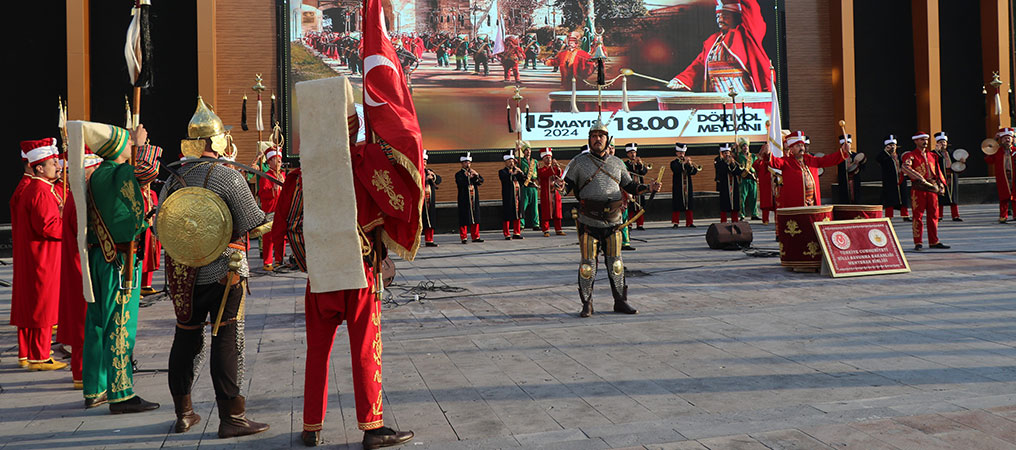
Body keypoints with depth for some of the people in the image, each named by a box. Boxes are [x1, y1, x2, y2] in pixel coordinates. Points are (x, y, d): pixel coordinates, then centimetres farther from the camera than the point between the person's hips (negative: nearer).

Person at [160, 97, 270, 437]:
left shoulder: (173, 178, 4)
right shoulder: (229, 177, -12)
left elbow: (159, 228, 9)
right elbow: (255, 225, -13)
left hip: (183, 276, 5)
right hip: (223, 272, -5)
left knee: (185, 340, 14)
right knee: (226, 342, -1)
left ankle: (183, 413, 24)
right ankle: (232, 417, 3)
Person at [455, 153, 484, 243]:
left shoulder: (473, 173, 17)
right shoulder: (459, 174, 2)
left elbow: (481, 181, 4)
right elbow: (461, 183, -16)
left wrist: (477, 175, -14)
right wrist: (468, 176, -22)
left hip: (474, 200, 5)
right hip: (464, 200, -5)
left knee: (475, 218, 7)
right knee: (464, 219, -5)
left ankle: (475, 236, 13)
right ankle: (463, 238, -1)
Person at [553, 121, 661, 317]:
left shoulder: (617, 163, 12)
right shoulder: (579, 162, 2)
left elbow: (629, 186, 18)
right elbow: (568, 185, 0)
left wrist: (648, 188, 2)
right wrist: (561, 186, -24)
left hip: (613, 221, 3)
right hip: (589, 222, -3)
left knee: (615, 263, 7)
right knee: (588, 264, -2)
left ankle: (620, 302, 19)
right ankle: (587, 305, 10)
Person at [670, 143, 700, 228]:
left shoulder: (688, 162, 13)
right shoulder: (674, 163, 2)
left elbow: (693, 172, 2)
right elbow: (676, 170, -19)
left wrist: (690, 165, -16)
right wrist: (684, 163, -22)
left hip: (688, 187, 4)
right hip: (678, 188, -4)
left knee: (689, 204, 4)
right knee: (677, 205, -3)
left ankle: (689, 223, 8)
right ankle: (675, 223, 3)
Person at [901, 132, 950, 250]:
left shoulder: (932, 155, 18)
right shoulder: (911, 155, -2)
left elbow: (938, 170, 23)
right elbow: (905, 168, -21)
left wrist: (941, 183, 9)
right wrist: (919, 177, -29)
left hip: (932, 188, 6)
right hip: (918, 189, -6)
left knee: (934, 215, 7)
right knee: (918, 215, -4)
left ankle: (934, 241, 14)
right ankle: (918, 243, 0)